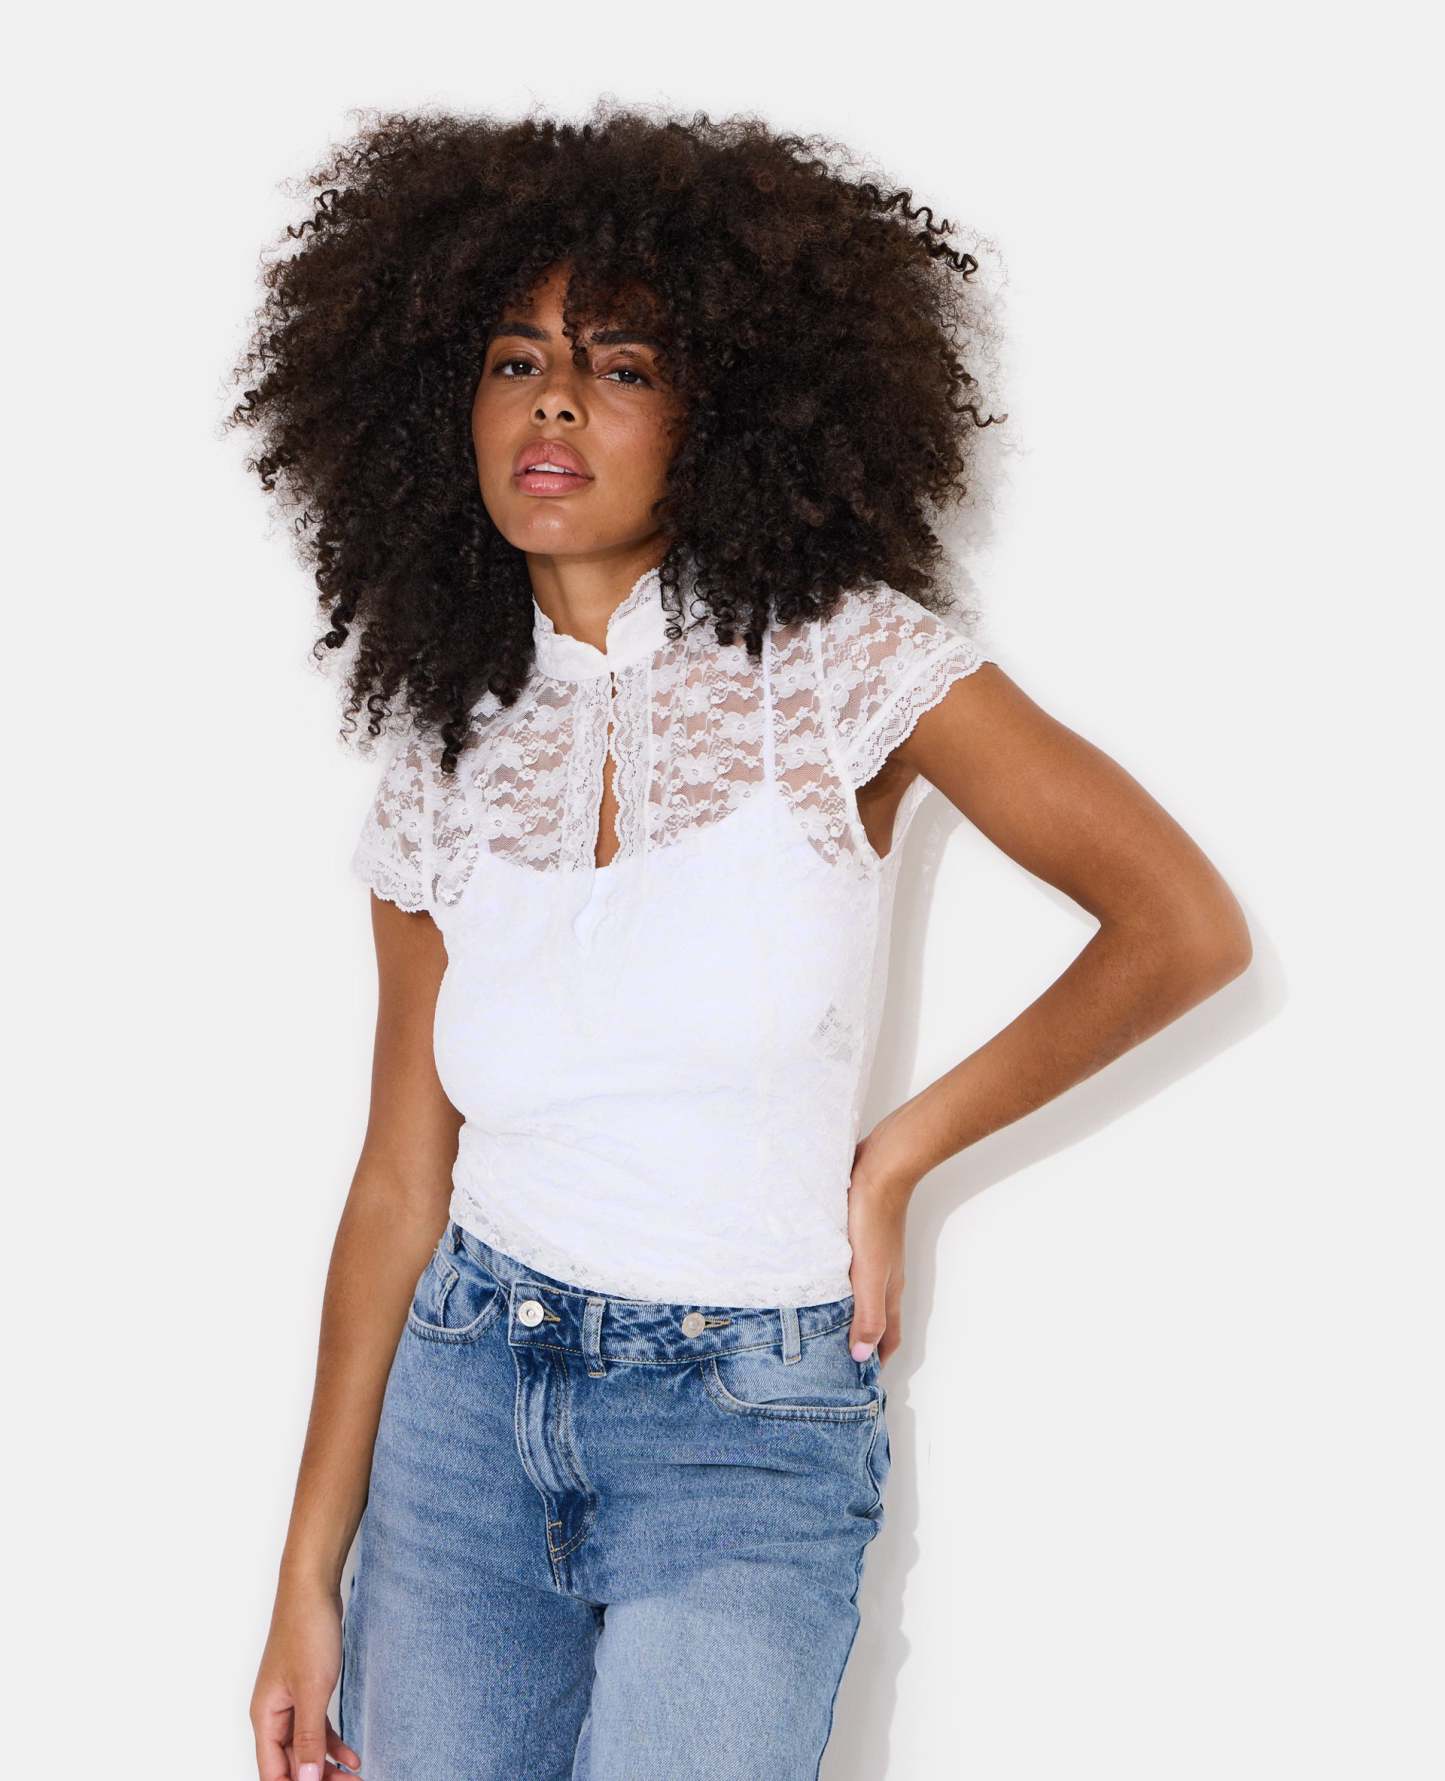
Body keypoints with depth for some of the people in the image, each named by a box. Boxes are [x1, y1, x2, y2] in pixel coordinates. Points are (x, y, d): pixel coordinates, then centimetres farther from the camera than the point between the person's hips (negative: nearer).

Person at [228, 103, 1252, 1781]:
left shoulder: (838, 663, -7)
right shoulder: (444, 770, 4)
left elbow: (1183, 925, -8)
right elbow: (400, 1182, 6)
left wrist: (897, 1156, -5)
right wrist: (308, 1577, 5)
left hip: (748, 1437, -3)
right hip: (464, 1393, 4)